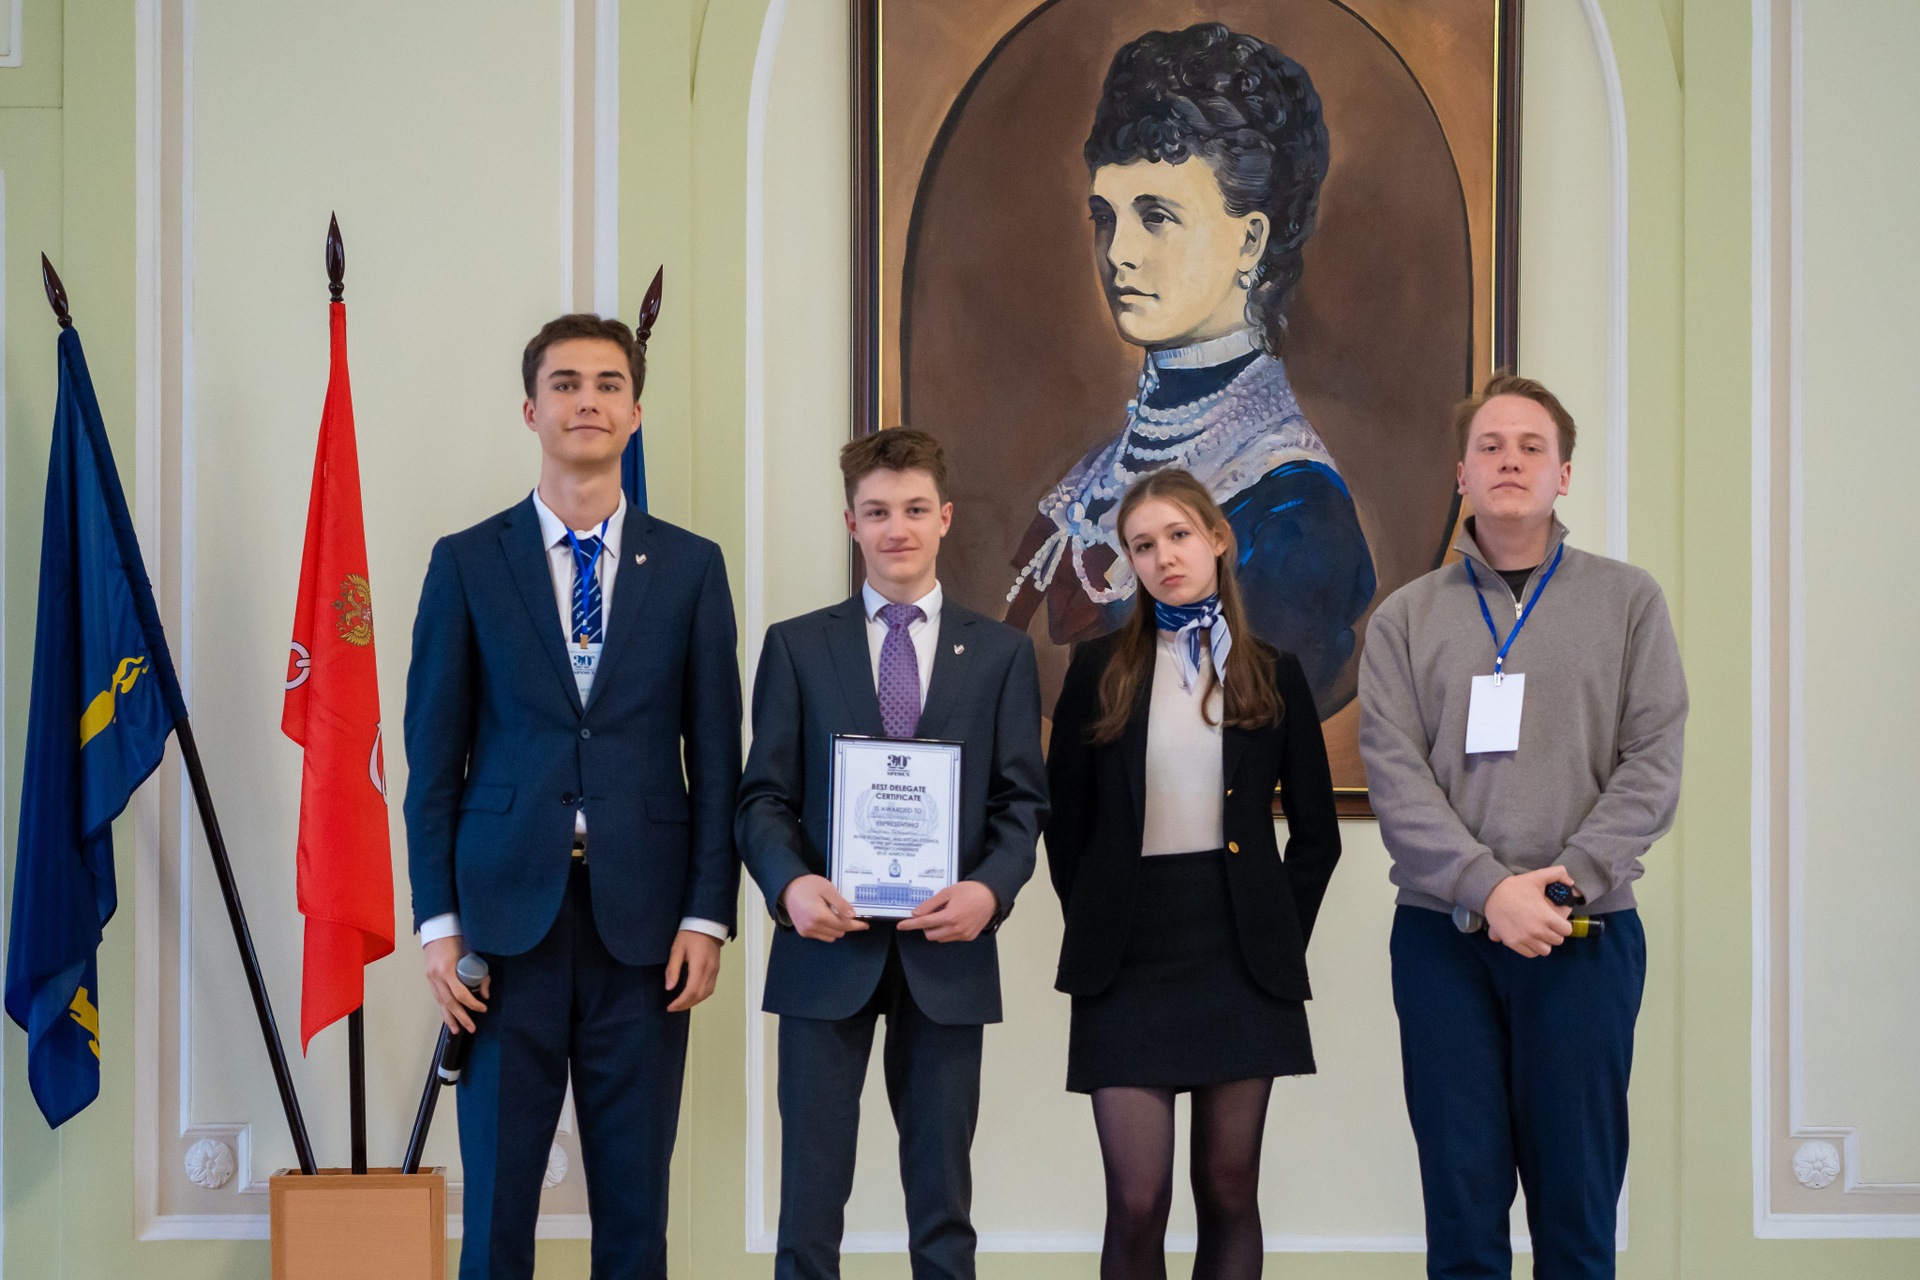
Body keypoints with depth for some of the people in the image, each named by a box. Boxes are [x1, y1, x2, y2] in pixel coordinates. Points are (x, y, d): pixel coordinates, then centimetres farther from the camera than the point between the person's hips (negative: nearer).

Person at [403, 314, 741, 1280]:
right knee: (497, 1191, 3)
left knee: (634, 1197, 6)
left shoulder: (691, 568, 8)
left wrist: (707, 914, -3)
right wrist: (438, 922, -3)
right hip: (510, 911, -1)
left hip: (644, 917, 1)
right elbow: (433, 755, 4)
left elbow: (716, 756, 6)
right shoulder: (467, 564, 6)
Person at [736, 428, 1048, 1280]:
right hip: (828, 947, -1)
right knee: (811, 1187, 1)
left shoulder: (1001, 653, 10)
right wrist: (791, 883, -16)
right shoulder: (796, 646, 8)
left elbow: (1022, 799, 5)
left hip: (947, 951, 1)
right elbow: (764, 796, 4)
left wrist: (990, 888, -14)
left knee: (942, 1189, 7)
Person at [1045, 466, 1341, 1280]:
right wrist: (1095, 931, 4)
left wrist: (1280, 934, 4)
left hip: (1241, 952, 1)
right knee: (1136, 1201, -5)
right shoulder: (1099, 670, 5)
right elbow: (1065, 825, 8)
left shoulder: (1273, 673, 7)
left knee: (1229, 1190, 5)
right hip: (1128, 956, -1)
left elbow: (1316, 832, 11)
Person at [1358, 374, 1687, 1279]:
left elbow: (1652, 764, -1)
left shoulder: (1628, 602, 7)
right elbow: (1394, 773, -3)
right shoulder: (1406, 618, 7)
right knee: (1462, 1201, 3)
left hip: (1585, 934, 0)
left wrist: (1568, 881, -14)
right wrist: (1488, 889, -16)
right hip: (1442, 938, 1)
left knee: (1578, 1201, 3)